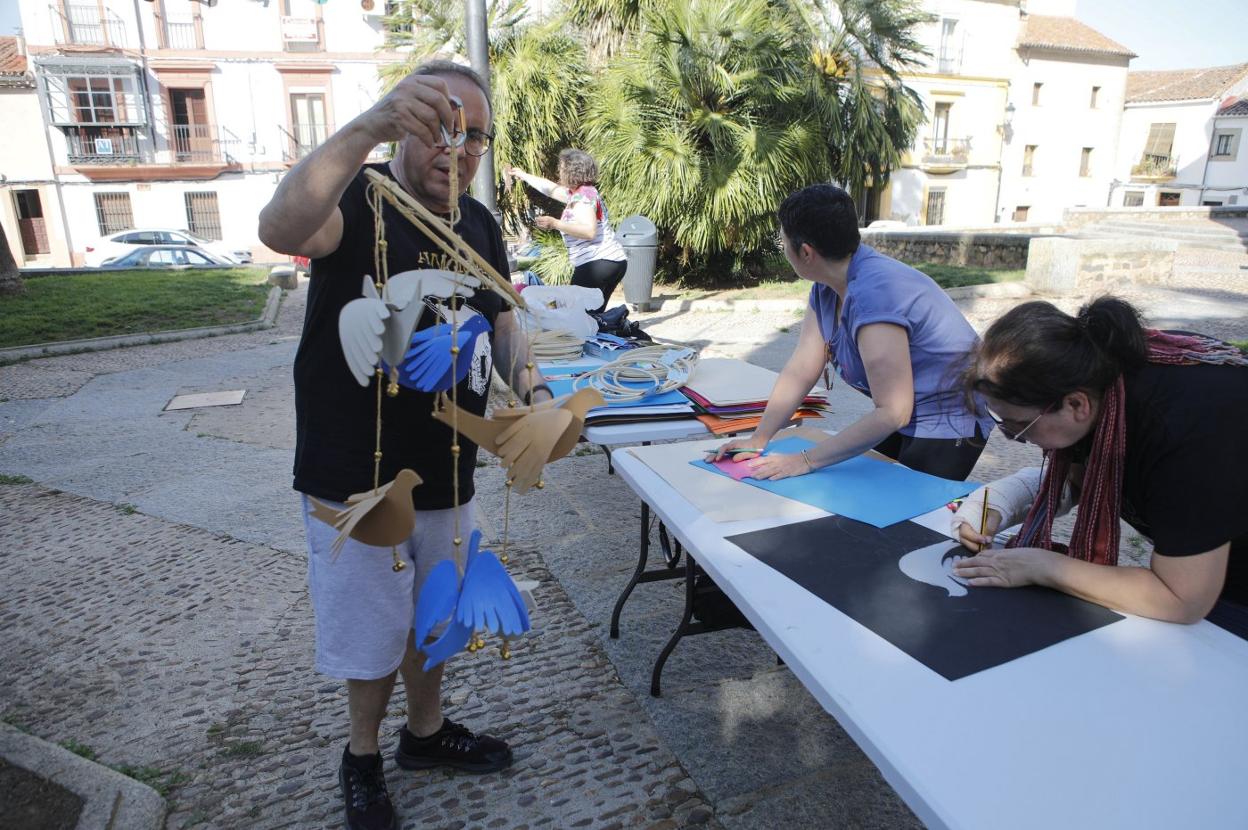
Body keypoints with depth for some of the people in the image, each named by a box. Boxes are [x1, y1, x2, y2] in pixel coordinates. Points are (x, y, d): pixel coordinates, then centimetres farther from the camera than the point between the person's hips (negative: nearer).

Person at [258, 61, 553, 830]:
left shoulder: (479, 223, 4)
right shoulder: (358, 200, -15)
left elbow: (503, 321, 11)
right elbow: (279, 229, -38)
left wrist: (534, 391, -9)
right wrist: (367, 128, -52)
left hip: (447, 473, 6)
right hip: (357, 480, -6)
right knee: (374, 633, 12)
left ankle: (427, 730, 47)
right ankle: (363, 755, 40)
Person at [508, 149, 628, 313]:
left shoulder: (582, 194, -9)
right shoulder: (578, 192, 20)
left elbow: (589, 231, -22)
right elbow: (550, 188, 35)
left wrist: (555, 223, -20)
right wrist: (523, 175, 46)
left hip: (598, 263, -10)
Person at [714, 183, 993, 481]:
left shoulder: (874, 293, -32)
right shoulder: (827, 288, -3)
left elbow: (893, 412, -32)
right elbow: (800, 371, -3)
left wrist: (807, 460, -29)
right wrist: (758, 440, -9)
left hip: (948, 423, -8)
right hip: (908, 419, 9)